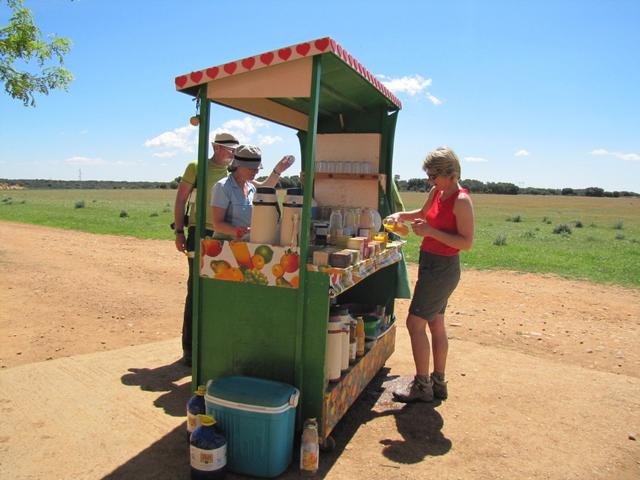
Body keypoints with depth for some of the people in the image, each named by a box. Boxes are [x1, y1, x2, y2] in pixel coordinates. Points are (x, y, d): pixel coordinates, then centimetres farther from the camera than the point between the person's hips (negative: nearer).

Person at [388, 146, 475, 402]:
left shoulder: (461, 200, -18)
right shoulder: (437, 192, 6)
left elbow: (466, 242, -20)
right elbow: (423, 213, 26)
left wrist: (431, 231, -23)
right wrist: (401, 215, 8)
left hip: (442, 268, -9)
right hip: (431, 264, 9)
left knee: (415, 323, -5)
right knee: (436, 324, 16)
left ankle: (422, 386, 9)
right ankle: (438, 383, 30)